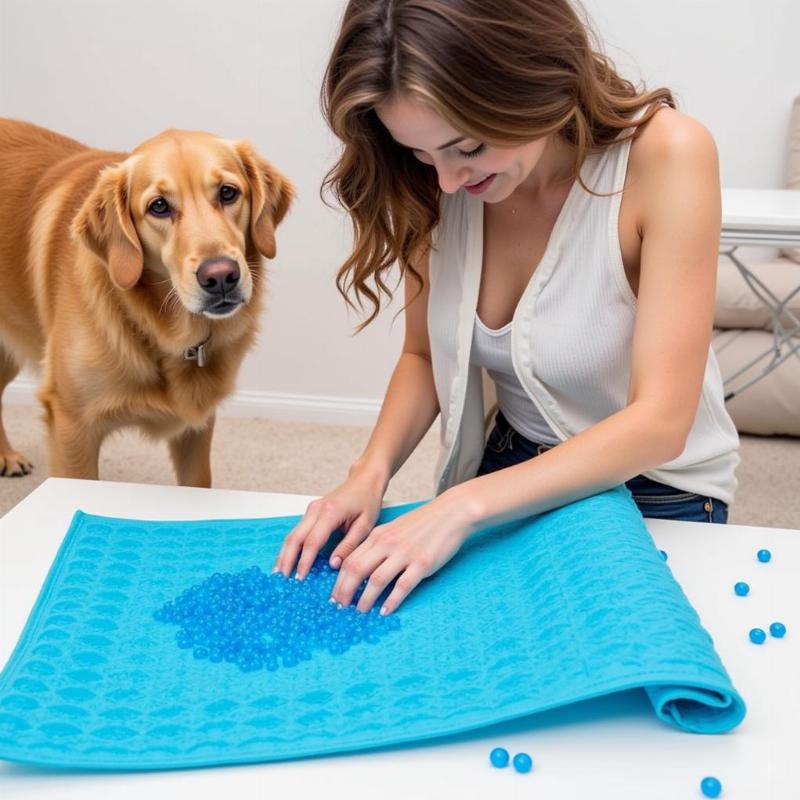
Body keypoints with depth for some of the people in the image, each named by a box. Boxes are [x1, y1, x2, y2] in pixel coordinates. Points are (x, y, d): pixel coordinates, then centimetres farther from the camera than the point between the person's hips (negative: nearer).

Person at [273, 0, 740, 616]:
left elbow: (660, 422, -27)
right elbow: (424, 355, -1)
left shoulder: (666, 156, -26)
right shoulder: (440, 185, -13)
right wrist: (372, 472, -19)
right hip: (511, 476, 3)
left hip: (654, 492, -3)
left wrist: (462, 506, -34)